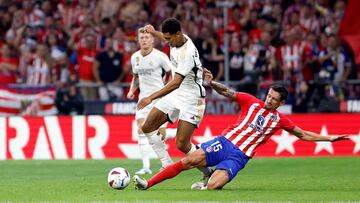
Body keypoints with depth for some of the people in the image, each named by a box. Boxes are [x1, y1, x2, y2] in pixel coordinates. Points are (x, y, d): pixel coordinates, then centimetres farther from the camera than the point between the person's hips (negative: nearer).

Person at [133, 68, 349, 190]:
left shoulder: (280, 120, 10)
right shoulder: (252, 102, 8)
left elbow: (304, 134, 16)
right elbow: (228, 92, 1)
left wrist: (330, 138, 8)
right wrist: (212, 83, -18)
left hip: (239, 157, -1)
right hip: (224, 143, 1)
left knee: (212, 187, -26)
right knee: (188, 161, -18)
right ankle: (147, 184, -14)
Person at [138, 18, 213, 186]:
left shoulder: (187, 53, -28)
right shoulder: (177, 40, -2)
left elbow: (176, 83, -34)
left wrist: (152, 97, -37)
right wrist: (154, 32, 34)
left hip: (191, 98, -9)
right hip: (176, 94, 9)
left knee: (182, 144, -15)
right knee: (147, 128, 2)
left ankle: (208, 175, 1)